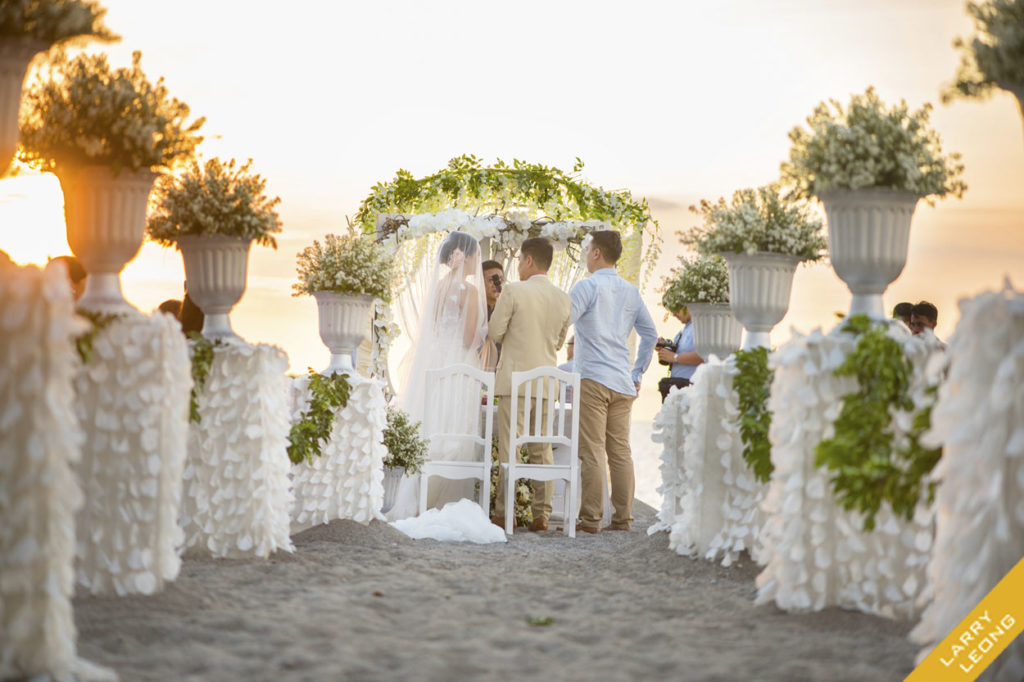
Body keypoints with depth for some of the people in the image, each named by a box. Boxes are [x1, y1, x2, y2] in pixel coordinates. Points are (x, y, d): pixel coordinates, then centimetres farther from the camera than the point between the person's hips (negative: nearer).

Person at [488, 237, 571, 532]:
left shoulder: (513, 291, -9)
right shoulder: (564, 299, 7)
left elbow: (494, 333, -5)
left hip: (514, 379, -5)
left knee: (509, 449, -2)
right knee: (542, 450, 9)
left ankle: (503, 515, -1)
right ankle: (542, 514, 8)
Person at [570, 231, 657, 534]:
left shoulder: (587, 286, -5)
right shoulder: (631, 292, 14)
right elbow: (650, 334, 19)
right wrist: (638, 374, 23)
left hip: (592, 380, -6)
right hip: (622, 383, 6)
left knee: (592, 452, -6)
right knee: (620, 452, 7)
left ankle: (590, 518, -7)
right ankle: (623, 518, 8)